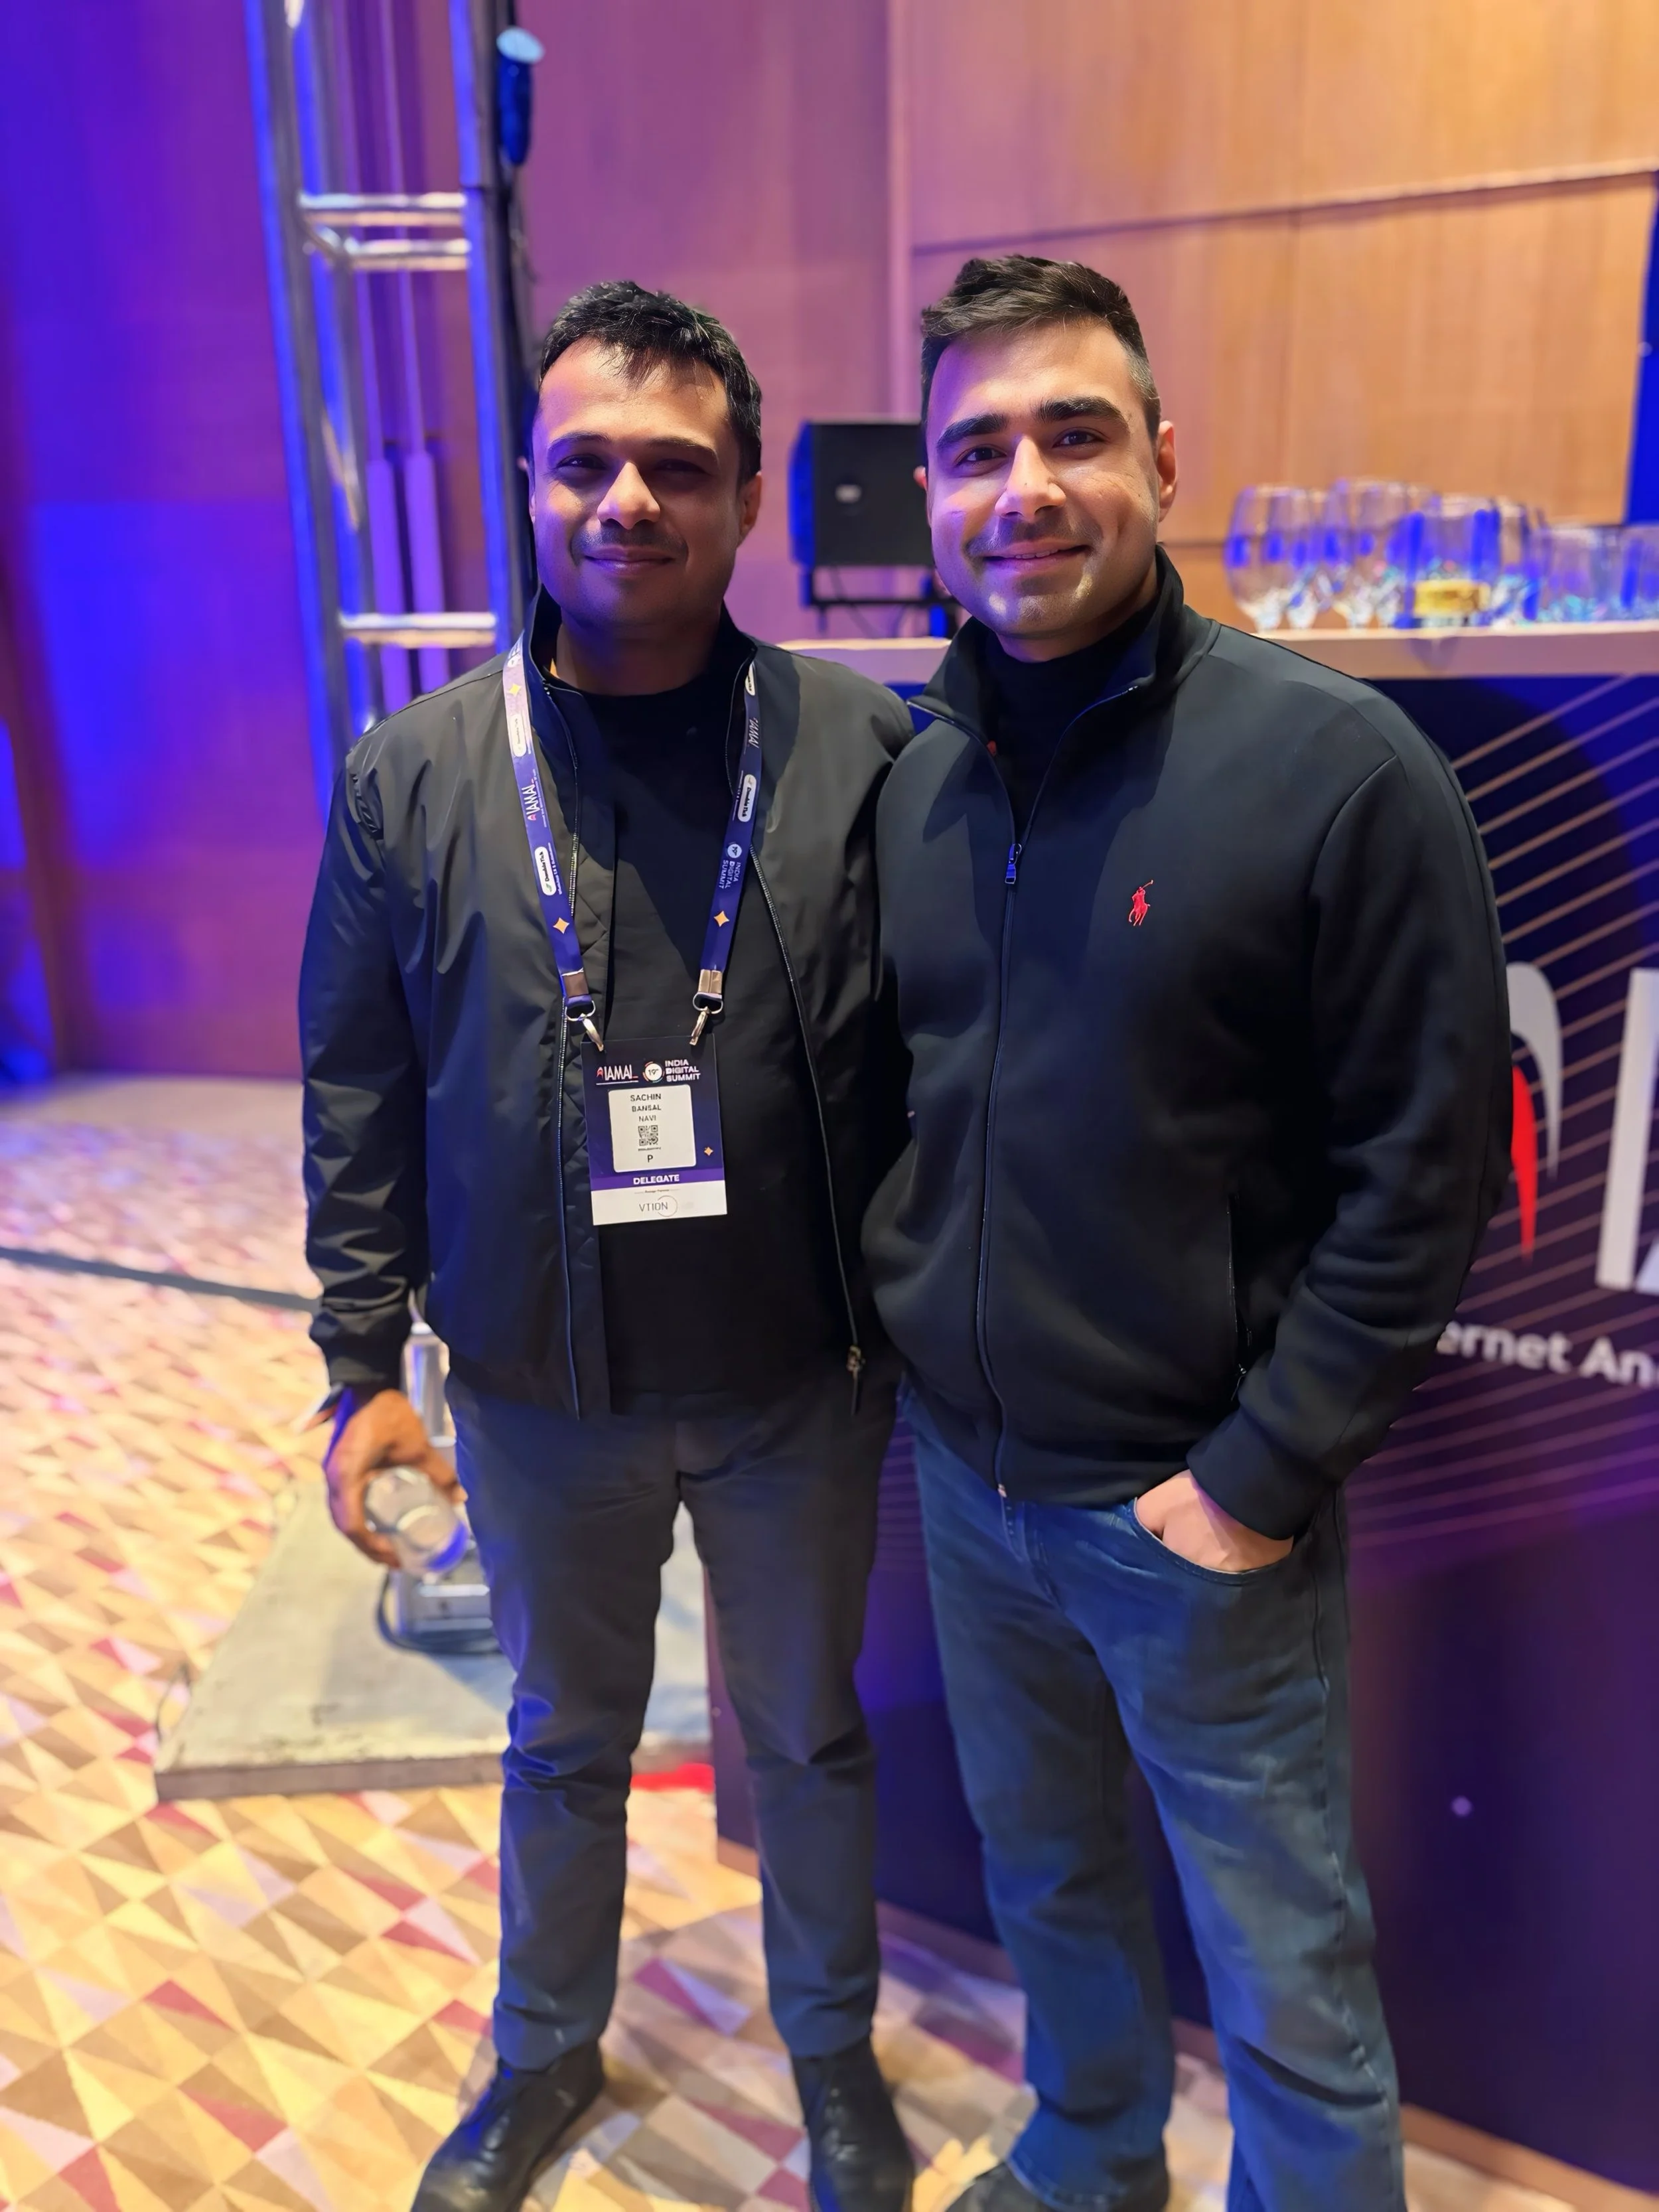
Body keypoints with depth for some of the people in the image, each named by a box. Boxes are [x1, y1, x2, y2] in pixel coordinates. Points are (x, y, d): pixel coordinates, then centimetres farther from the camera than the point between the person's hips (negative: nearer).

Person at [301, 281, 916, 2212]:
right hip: (540, 1397, 1)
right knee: (564, 1738, 24)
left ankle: (831, 2047, 50)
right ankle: (545, 2053, 52)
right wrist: (362, 1361, 0)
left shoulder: (861, 753, -9)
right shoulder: (413, 776, -5)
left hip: (800, 1391, -1)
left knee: (808, 1735, 21)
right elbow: (360, 1098, 0)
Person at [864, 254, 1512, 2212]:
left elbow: (1423, 1171, -14)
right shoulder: (908, 779, 1)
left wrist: (1264, 1476, -14)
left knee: (1279, 1961, 14)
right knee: (1041, 1869, 26)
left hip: (1195, 1504, -5)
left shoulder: (1334, 767, -15)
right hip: (962, 1473, 6)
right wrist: (895, 1321, 5)